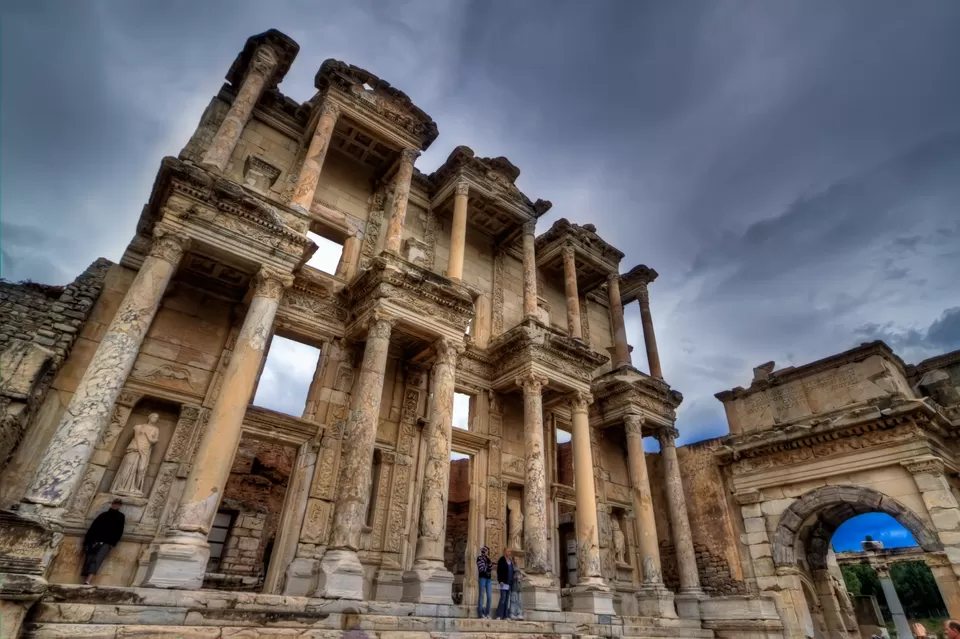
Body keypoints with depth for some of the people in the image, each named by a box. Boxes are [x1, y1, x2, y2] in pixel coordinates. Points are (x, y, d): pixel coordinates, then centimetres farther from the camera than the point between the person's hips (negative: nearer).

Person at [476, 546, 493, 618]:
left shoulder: (487, 559, 19)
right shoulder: (479, 558, 1)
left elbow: (491, 568, 7)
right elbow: (481, 568, -10)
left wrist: (489, 560, -2)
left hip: (488, 578, 6)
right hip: (482, 577, -6)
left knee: (489, 596, 1)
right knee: (481, 595, -6)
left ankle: (487, 613, 6)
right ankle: (480, 614, -3)